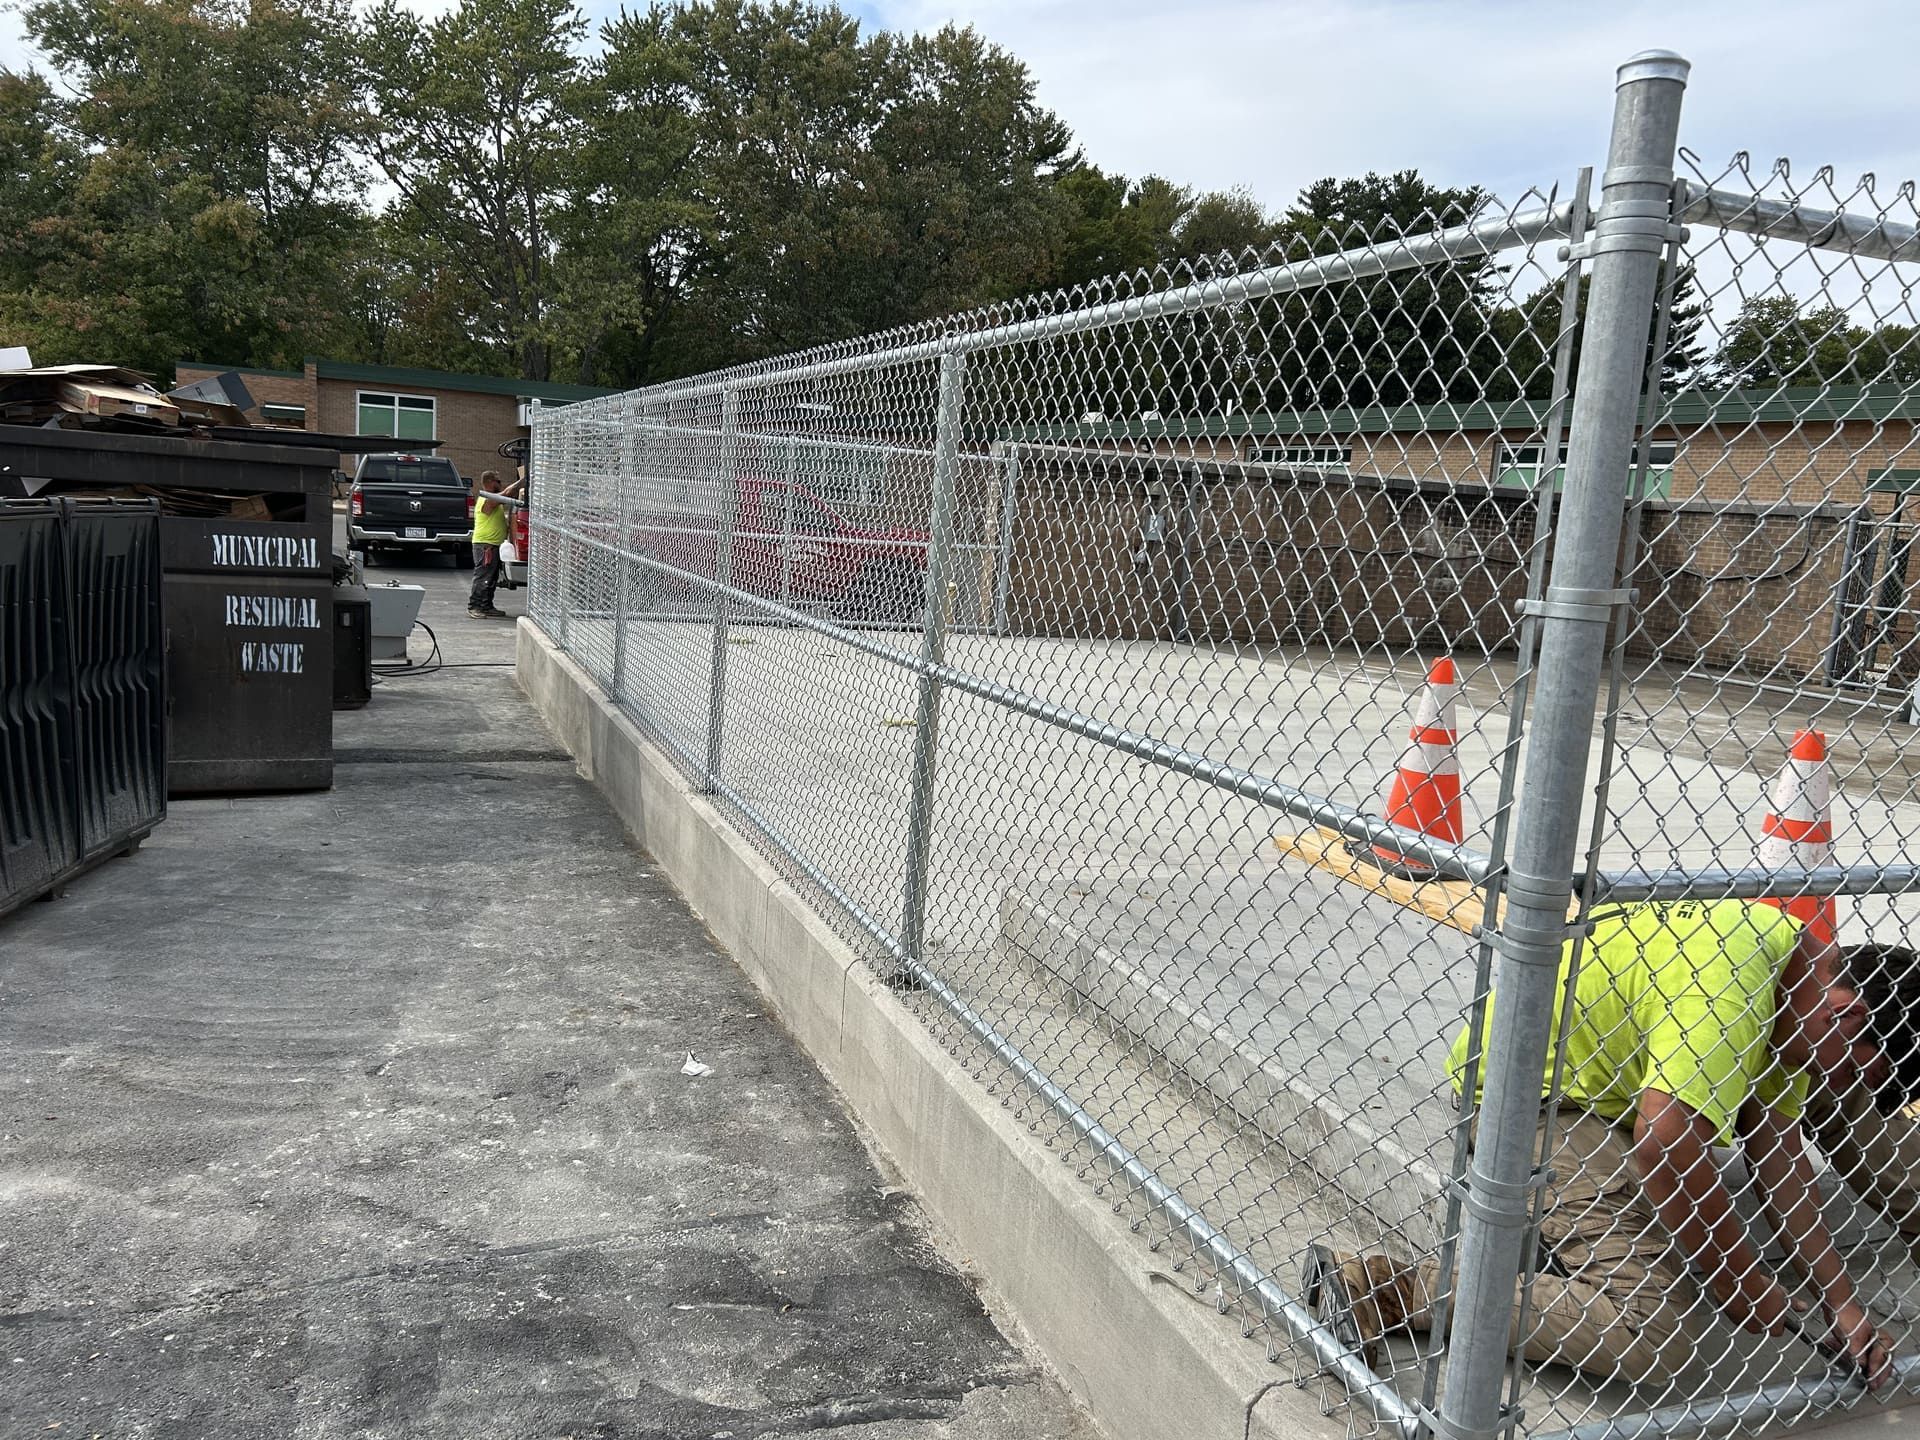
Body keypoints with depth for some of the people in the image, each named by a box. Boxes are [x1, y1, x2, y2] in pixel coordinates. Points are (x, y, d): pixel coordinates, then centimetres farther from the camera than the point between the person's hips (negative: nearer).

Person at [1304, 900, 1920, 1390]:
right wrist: (1744, 1279, -14)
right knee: (1661, 1328, -20)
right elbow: (1664, 1143, -31)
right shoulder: (1732, 979, -26)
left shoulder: (1792, 990, 7)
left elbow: (1779, 1154, 13)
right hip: (1528, 1095, -11)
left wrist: (1841, 1301, 8)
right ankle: (1398, 1289, -19)